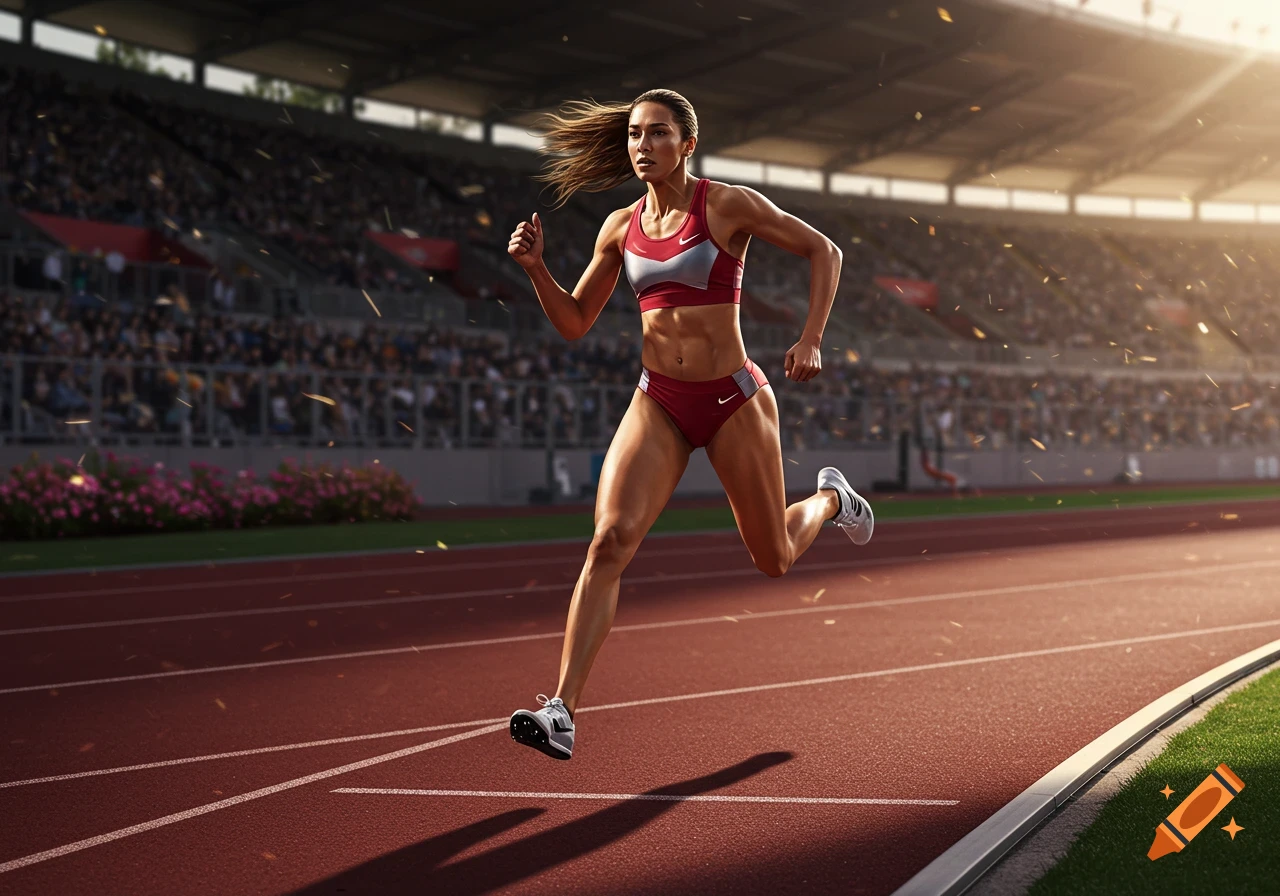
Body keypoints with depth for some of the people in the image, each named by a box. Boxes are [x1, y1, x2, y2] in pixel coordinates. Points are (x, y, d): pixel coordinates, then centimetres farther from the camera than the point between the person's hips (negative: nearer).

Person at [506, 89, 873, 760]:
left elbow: (823, 252, -1)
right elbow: (574, 323, 11)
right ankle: (561, 713, -21)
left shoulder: (728, 206, -8)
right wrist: (535, 266, -5)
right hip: (658, 403, 3)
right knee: (609, 542, -18)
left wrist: (811, 339, -12)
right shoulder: (621, 228, 5)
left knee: (774, 560, 13)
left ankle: (829, 498, 49)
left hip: (734, 400, -3)